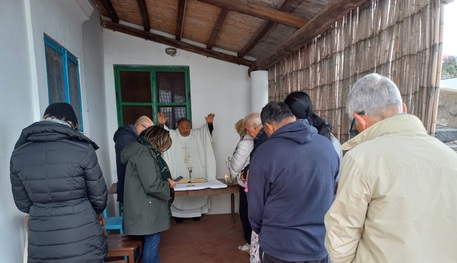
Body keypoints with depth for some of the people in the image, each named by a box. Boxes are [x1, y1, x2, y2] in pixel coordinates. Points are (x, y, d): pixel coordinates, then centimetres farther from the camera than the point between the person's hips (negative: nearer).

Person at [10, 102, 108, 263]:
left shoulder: (18, 154, -2)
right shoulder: (83, 150, -15)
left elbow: (23, 204, 7)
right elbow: (99, 196, -5)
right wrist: (96, 213, 17)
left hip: (41, 244, 4)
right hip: (82, 241, -3)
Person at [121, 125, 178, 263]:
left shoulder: (145, 151, 11)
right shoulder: (144, 154, -22)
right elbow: (152, 185, -27)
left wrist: (166, 181, 5)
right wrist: (168, 185, -10)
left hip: (147, 207, 10)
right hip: (146, 209, -10)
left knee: (152, 241, 21)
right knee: (152, 242, 4)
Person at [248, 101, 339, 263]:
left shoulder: (264, 153, -19)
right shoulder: (327, 145, -6)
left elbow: (256, 207, -10)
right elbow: (331, 194, 5)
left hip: (279, 248, -4)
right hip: (321, 245, 4)